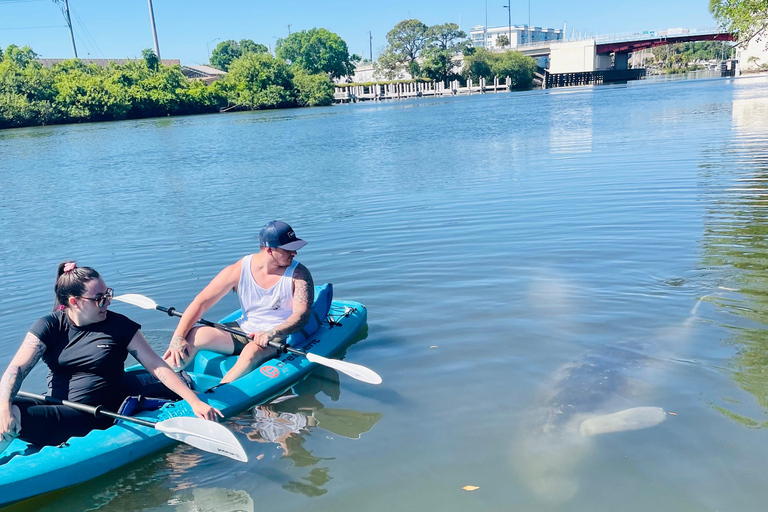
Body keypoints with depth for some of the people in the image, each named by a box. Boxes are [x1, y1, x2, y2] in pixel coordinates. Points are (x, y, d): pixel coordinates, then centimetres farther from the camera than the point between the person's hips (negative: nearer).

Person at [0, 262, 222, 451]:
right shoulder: (48, 327, 2)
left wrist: (195, 402, -12)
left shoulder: (120, 326, -1)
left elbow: (157, 366, -4)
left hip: (100, 417, -3)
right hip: (55, 407, 3)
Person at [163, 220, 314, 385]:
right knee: (193, 335, -16)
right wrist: (178, 337, -18)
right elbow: (201, 302, -8)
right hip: (245, 332, 3)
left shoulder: (299, 274, -11)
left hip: (282, 336, -3)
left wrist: (273, 334, -38)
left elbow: (302, 314, -19)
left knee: (253, 350, -37)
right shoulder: (239, 270, -8)